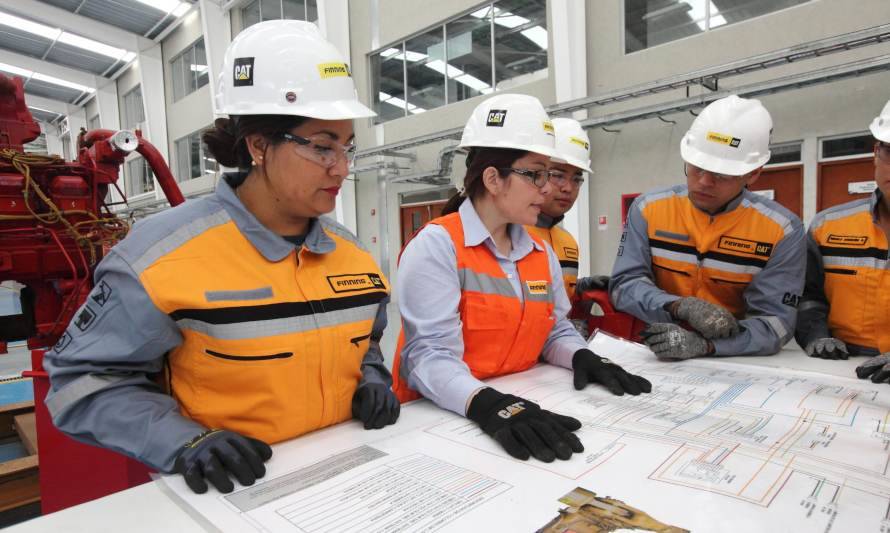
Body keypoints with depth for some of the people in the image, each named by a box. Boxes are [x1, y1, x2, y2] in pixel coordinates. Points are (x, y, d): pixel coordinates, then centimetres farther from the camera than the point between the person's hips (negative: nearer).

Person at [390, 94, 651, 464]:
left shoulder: (541, 251, 9)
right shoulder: (435, 246, -13)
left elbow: (554, 330, 13)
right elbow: (431, 355, -20)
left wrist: (583, 358, -7)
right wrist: (490, 406, -34)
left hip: (524, 405, 5)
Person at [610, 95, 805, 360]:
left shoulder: (782, 230, -6)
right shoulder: (648, 209, -3)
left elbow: (774, 324, -10)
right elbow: (625, 283, -6)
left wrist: (703, 344, -25)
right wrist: (679, 307, -21)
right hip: (654, 354, -1)